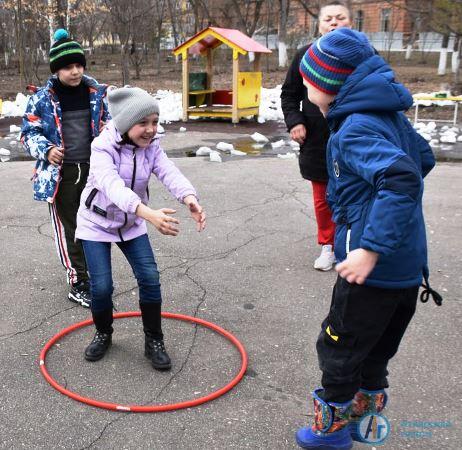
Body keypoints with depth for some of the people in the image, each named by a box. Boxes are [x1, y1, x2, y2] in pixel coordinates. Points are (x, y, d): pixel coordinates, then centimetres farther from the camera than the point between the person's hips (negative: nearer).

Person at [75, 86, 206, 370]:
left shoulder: (151, 146, -11)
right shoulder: (103, 147, -26)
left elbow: (169, 172, -29)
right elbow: (112, 186, -44)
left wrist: (190, 198, -52)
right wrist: (148, 213, -61)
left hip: (132, 224, 4)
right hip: (97, 224, -3)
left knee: (150, 279, -6)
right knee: (102, 286, -6)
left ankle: (154, 341, 12)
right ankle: (103, 334, 24)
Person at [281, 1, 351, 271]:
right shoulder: (305, 55, 3)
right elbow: (289, 93, 12)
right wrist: (294, 121, -3)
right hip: (317, 145, 2)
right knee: (323, 201, 14)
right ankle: (328, 246, 32)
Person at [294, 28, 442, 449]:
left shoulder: (356, 127, -20)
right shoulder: (390, 115, 8)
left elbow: (402, 180, -33)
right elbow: (423, 159, 22)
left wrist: (371, 248, -31)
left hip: (374, 269, -9)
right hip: (407, 265, 9)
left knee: (338, 349, 11)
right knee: (375, 353, 22)